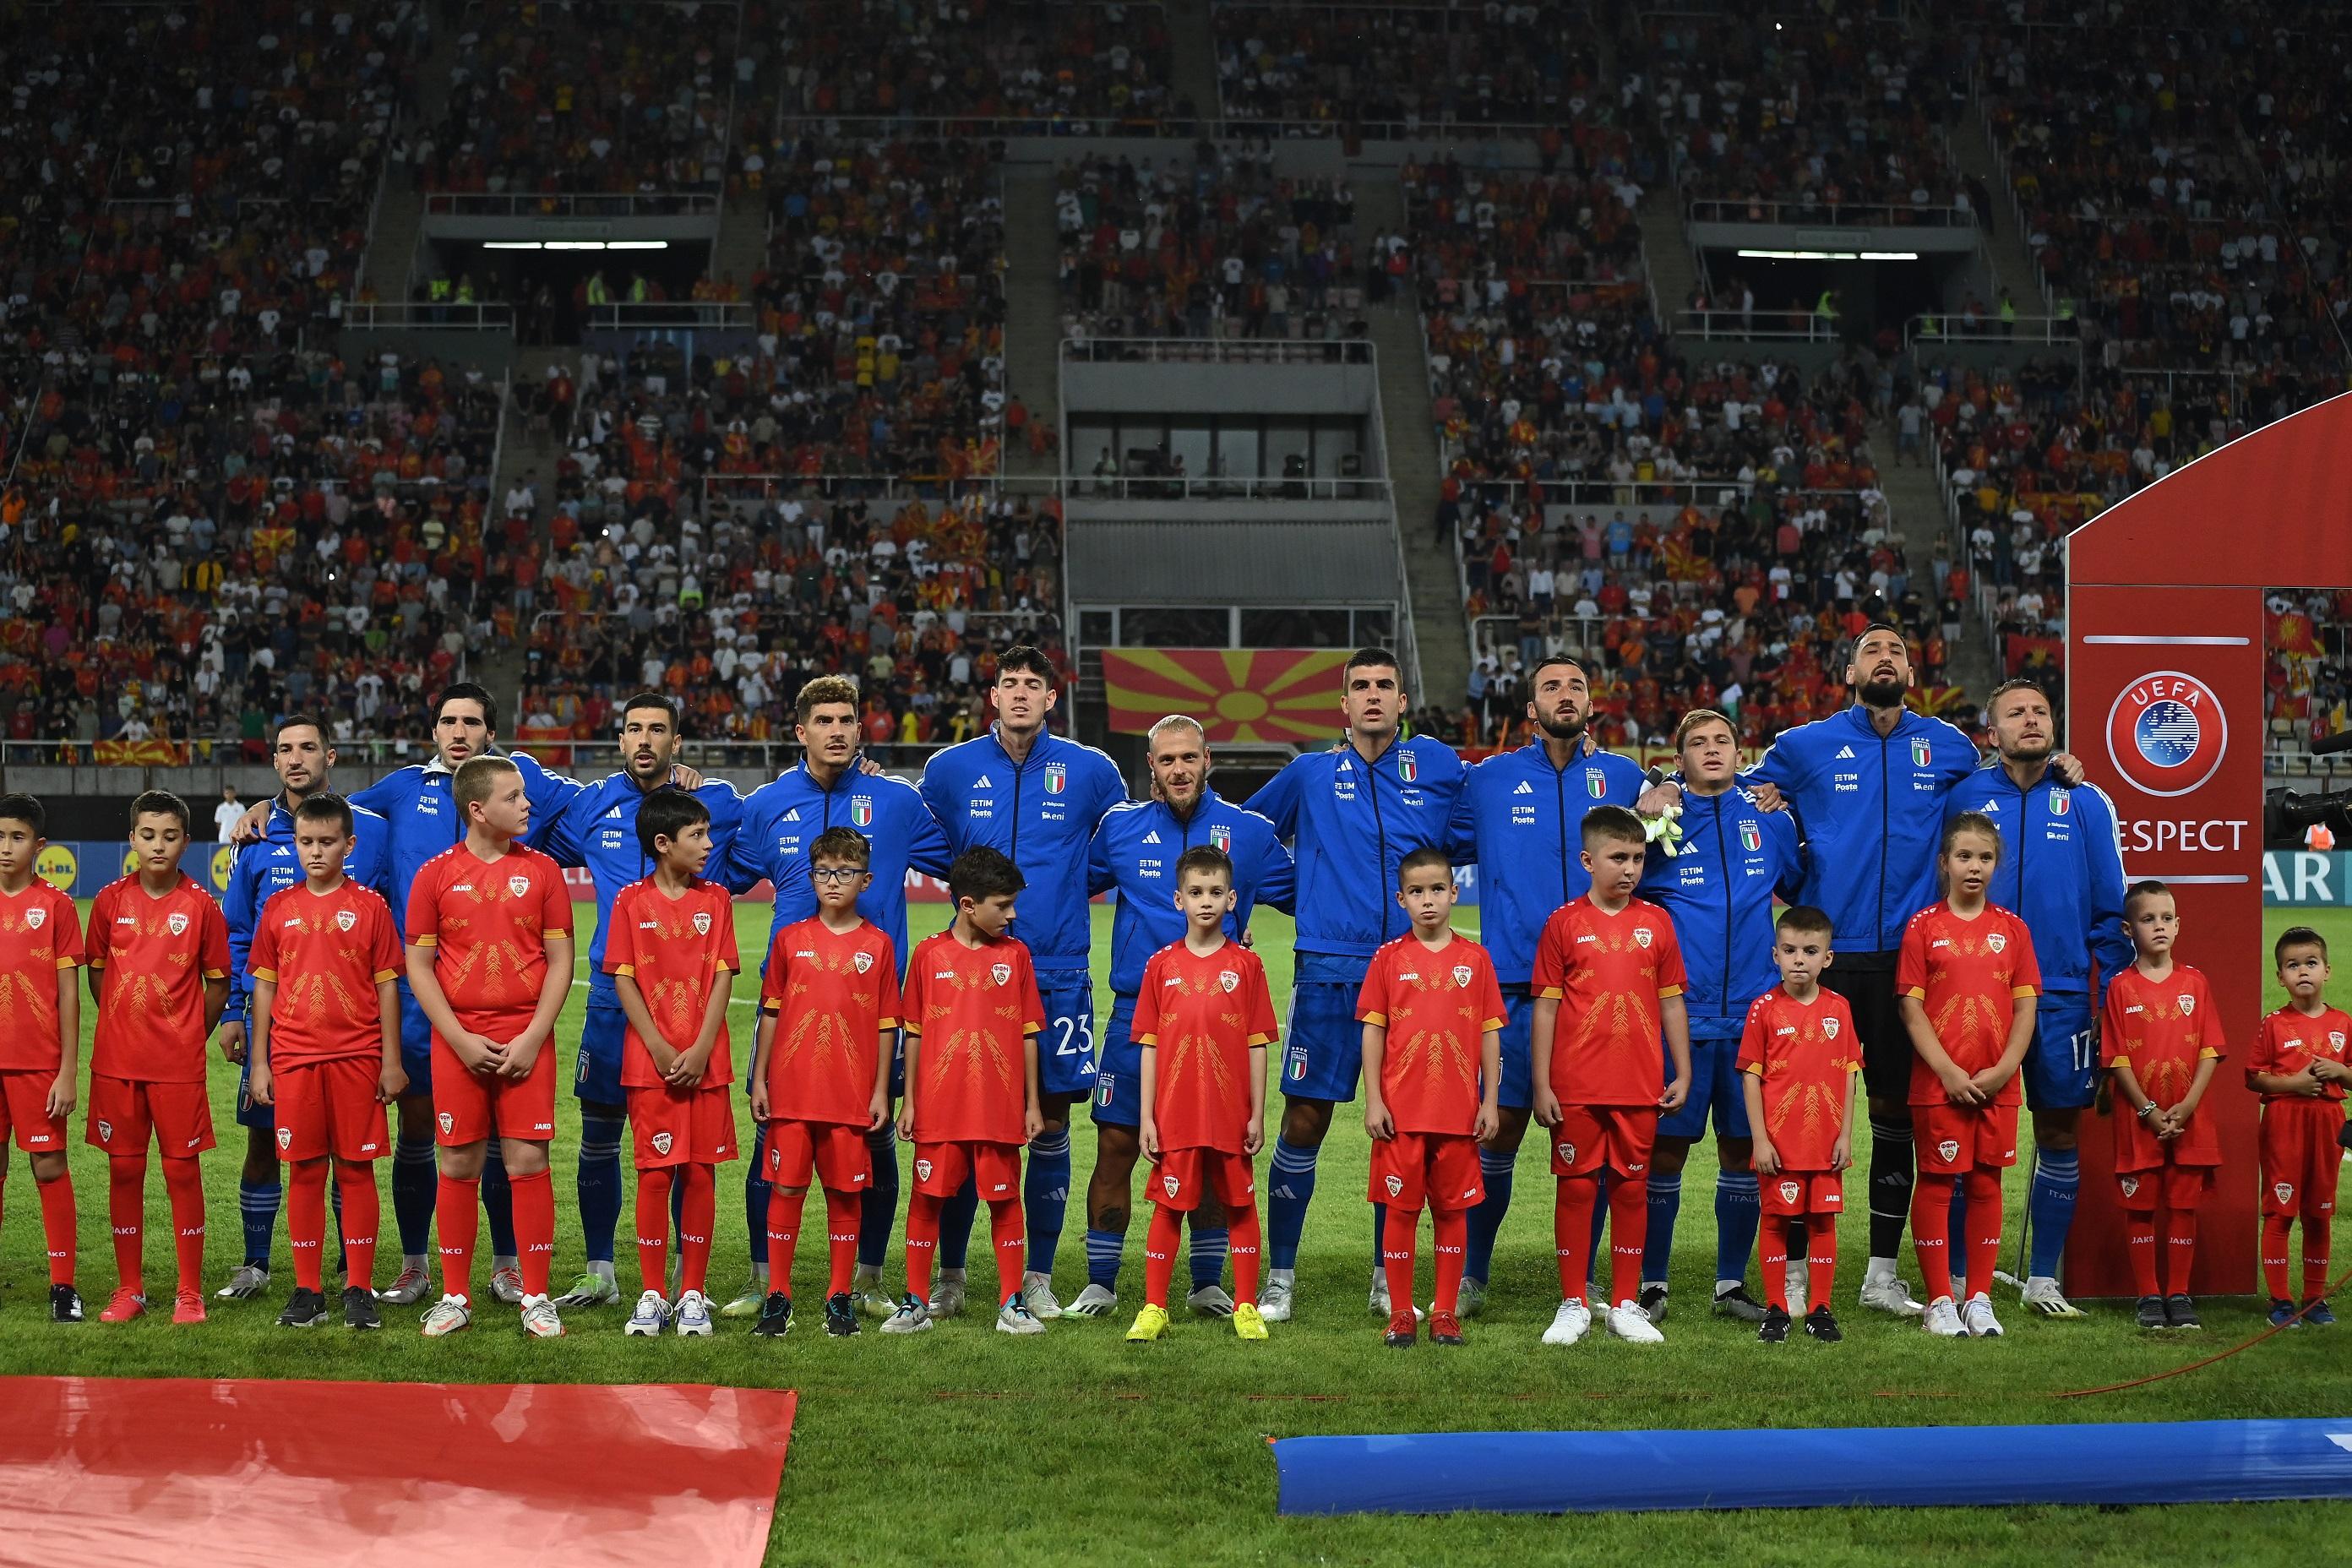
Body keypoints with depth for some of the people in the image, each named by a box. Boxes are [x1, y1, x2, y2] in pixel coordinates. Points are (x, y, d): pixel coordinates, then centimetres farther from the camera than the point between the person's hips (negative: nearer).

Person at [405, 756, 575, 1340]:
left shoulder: (541, 870, 4)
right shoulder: (436, 874, 2)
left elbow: (560, 962, 3)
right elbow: (418, 965, 2)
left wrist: (533, 1038, -7)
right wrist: (460, 1040, -7)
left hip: (526, 1040, 0)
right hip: (457, 1041, 0)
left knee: (528, 1162, -2)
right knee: (458, 1166, 4)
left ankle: (536, 1297, 6)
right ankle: (454, 1297, 14)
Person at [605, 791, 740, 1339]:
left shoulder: (716, 899, 7)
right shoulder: (632, 901, 1)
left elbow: (722, 977, 2)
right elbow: (624, 980, -3)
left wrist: (700, 1050, -9)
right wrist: (660, 1050, -11)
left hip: (706, 1061, 2)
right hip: (649, 1060, -2)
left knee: (701, 1173, 2)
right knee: (655, 1173, -2)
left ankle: (693, 1294, 10)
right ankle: (652, 1295, 8)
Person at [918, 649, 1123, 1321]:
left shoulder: (1091, 772, 2)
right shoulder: (950, 770, 4)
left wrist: (1069, 882, 9)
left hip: (1058, 975, 0)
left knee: (1050, 1125, 4)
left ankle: (1039, 1279, 14)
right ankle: (949, 1276, 12)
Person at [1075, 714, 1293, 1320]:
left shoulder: (1249, 832, 4)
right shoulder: (1120, 827, 6)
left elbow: (1305, 893, 15)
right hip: (1136, 1014, 0)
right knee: (1116, 1146, -1)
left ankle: (1208, 1283, 19)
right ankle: (1099, 1284, 10)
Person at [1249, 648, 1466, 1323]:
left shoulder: (1437, 766, 9)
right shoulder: (1309, 774, 9)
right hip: (1328, 970, -1)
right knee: (1303, 1121, -3)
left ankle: (1388, 1280, 16)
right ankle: (1279, 1278, 7)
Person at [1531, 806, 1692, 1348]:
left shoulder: (1656, 922, 6)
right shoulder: (1564, 923, -1)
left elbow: (1671, 1001, 10)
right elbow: (1545, 1006, -1)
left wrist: (1683, 1073, 6)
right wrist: (1541, 1085, -5)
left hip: (1640, 1086, 2)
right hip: (1576, 1087, -2)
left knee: (1631, 1188, 7)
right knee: (1576, 1187, 3)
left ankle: (1626, 1305, 16)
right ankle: (1573, 1305, 13)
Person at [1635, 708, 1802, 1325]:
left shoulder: (1768, 821, 9)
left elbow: (1802, 888, 22)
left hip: (1753, 1013, 3)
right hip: (1678, 1014, -3)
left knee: (1745, 1147, 7)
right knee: (1666, 1147, -1)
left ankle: (1733, 1283, 19)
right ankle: (1651, 1285, 10)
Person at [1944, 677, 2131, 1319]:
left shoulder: (2085, 802, 5)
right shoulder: (1964, 799, 3)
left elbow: (2110, 908, 7)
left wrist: (2115, 998, 2)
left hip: (2062, 997, 1)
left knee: (2060, 1134, 5)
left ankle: (2043, 1278, 16)